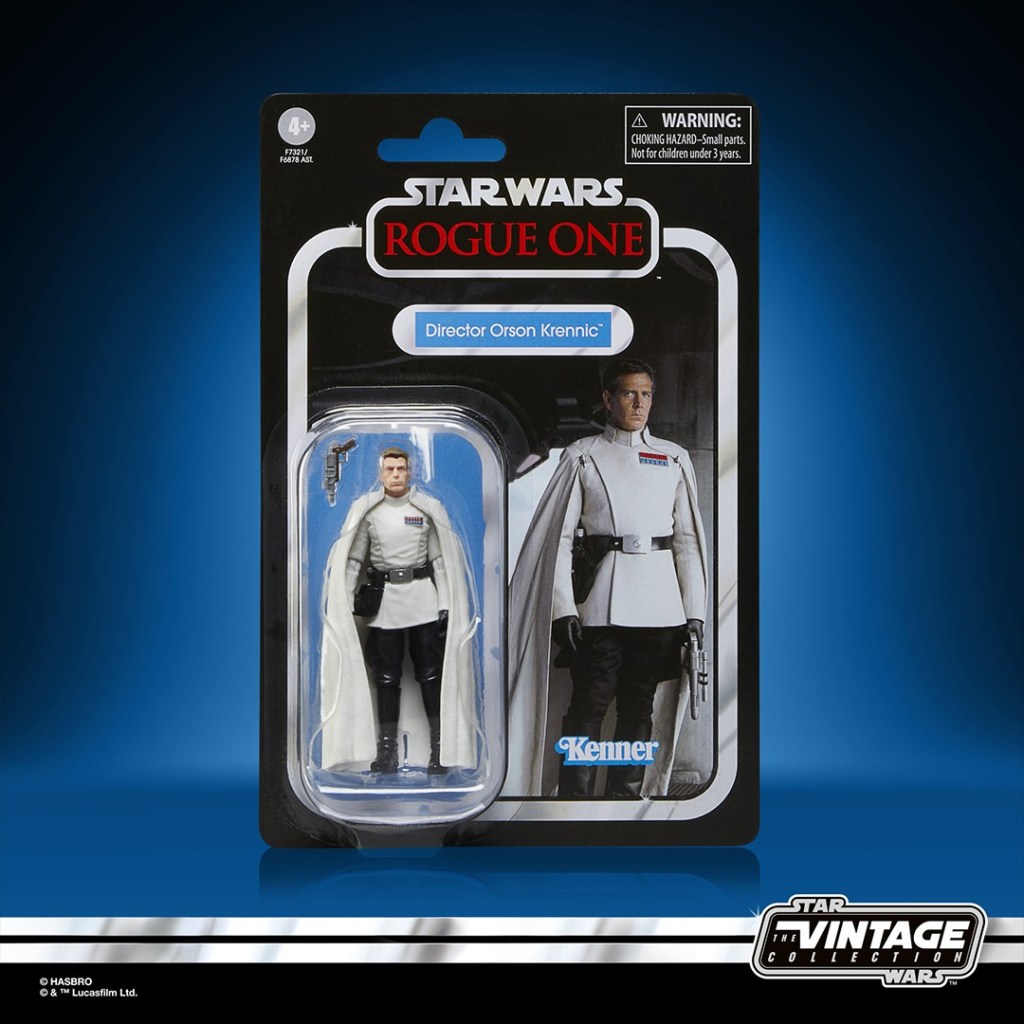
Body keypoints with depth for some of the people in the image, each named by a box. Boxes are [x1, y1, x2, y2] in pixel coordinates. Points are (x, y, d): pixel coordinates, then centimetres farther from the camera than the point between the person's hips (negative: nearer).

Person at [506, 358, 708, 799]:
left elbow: (689, 539, 12)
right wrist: (563, 608, -9)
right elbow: (558, 535, 1)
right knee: (589, 705, -4)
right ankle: (574, 799, 2)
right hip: (600, 602, -2)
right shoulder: (582, 456, 5)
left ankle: (626, 798, 13)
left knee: (639, 708, 6)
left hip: (659, 602, 3)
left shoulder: (674, 459, 13)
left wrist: (695, 612, 5)